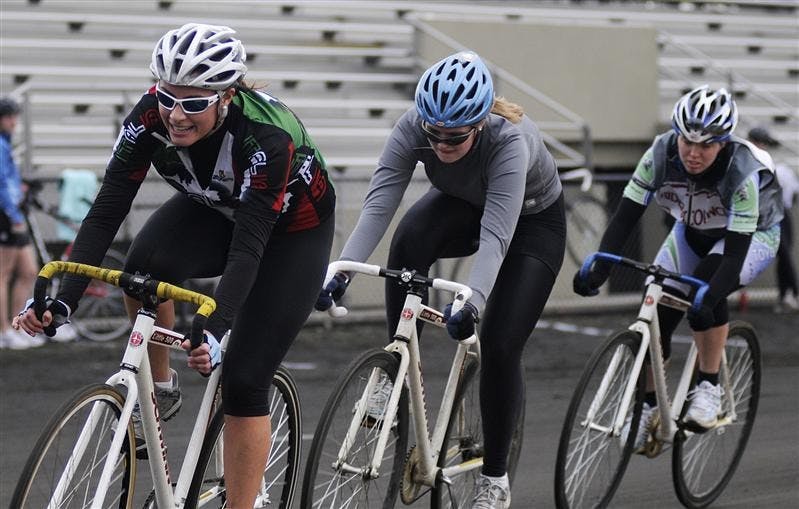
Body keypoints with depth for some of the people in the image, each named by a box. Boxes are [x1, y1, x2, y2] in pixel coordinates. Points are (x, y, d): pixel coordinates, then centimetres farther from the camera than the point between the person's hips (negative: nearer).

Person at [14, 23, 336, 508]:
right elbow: (106, 213, -27)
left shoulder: (267, 135, -39)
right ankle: (159, 390, -8)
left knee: (244, 380, -14)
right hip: (213, 211, 3)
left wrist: (214, 330, -56)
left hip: (293, 231, -3)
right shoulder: (152, 116, -27)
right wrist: (61, 301, -38)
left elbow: (248, 247, -42)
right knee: (145, 268, -31)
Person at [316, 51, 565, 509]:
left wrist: (472, 300, -64)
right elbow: (378, 205, -38)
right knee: (409, 239, -33)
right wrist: (342, 268, -53)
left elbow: (495, 234, -49)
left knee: (501, 344, -14)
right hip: (464, 207, 3)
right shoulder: (414, 128, -30)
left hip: (534, 221, -3)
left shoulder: (508, 139, -40)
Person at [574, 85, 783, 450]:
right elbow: (625, 217, -26)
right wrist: (598, 269, -41)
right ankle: (648, 407, 7)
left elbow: (735, 252, -39)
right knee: (657, 312, -10)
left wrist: (707, 297, -54)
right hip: (693, 232, 4)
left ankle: (709, 388, -18)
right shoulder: (661, 154, -27)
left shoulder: (743, 172, -36)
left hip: (753, 234, -4)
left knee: (706, 288, -32)